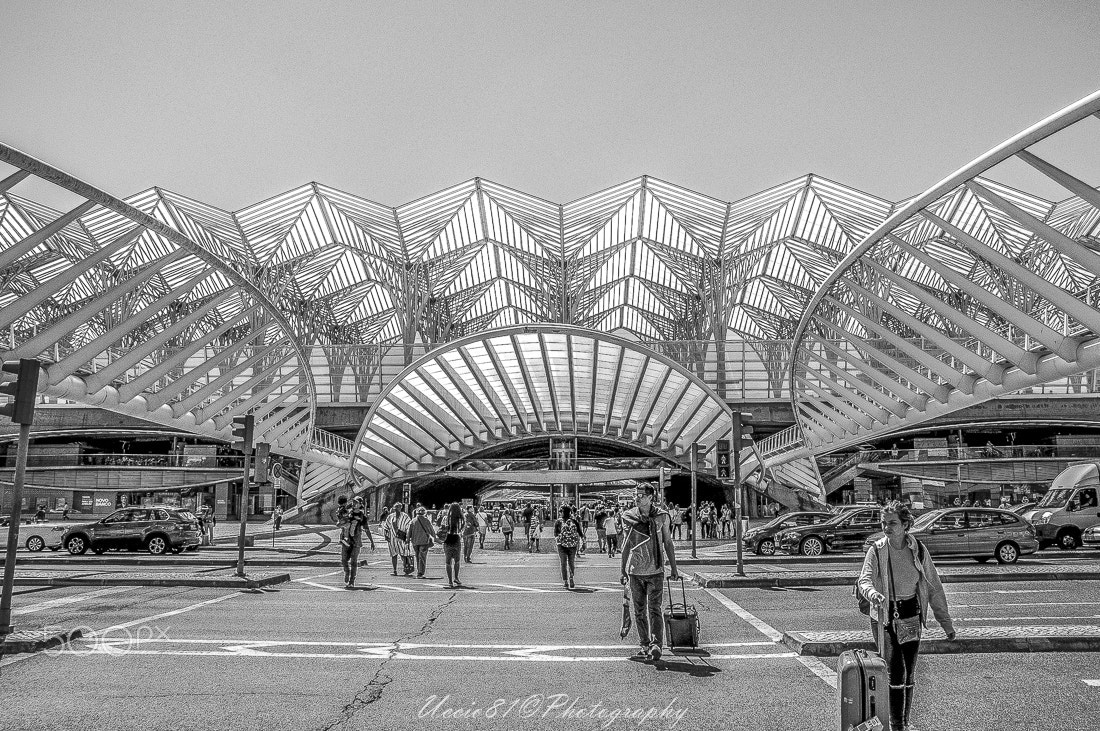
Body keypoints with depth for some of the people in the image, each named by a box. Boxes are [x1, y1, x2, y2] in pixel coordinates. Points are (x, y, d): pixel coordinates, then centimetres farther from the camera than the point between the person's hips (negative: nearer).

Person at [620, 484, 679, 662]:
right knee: (639, 610, 8)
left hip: (655, 570, -2)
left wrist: (673, 567, 7)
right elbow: (626, 544, 11)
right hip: (635, 571, 2)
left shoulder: (662, 516, -2)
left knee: (654, 609, -9)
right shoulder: (629, 517, 3)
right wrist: (622, 570, 10)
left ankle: (655, 644, -9)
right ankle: (644, 645, 19)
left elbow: (668, 543, 7)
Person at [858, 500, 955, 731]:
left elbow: (933, 586, 6)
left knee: (908, 673, 9)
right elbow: (865, 579, -20)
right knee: (895, 671, -13)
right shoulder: (876, 550, -9)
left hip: (912, 614, 3)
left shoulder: (918, 550, -1)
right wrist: (872, 593, -44)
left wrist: (946, 621, 7)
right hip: (885, 615, -3)